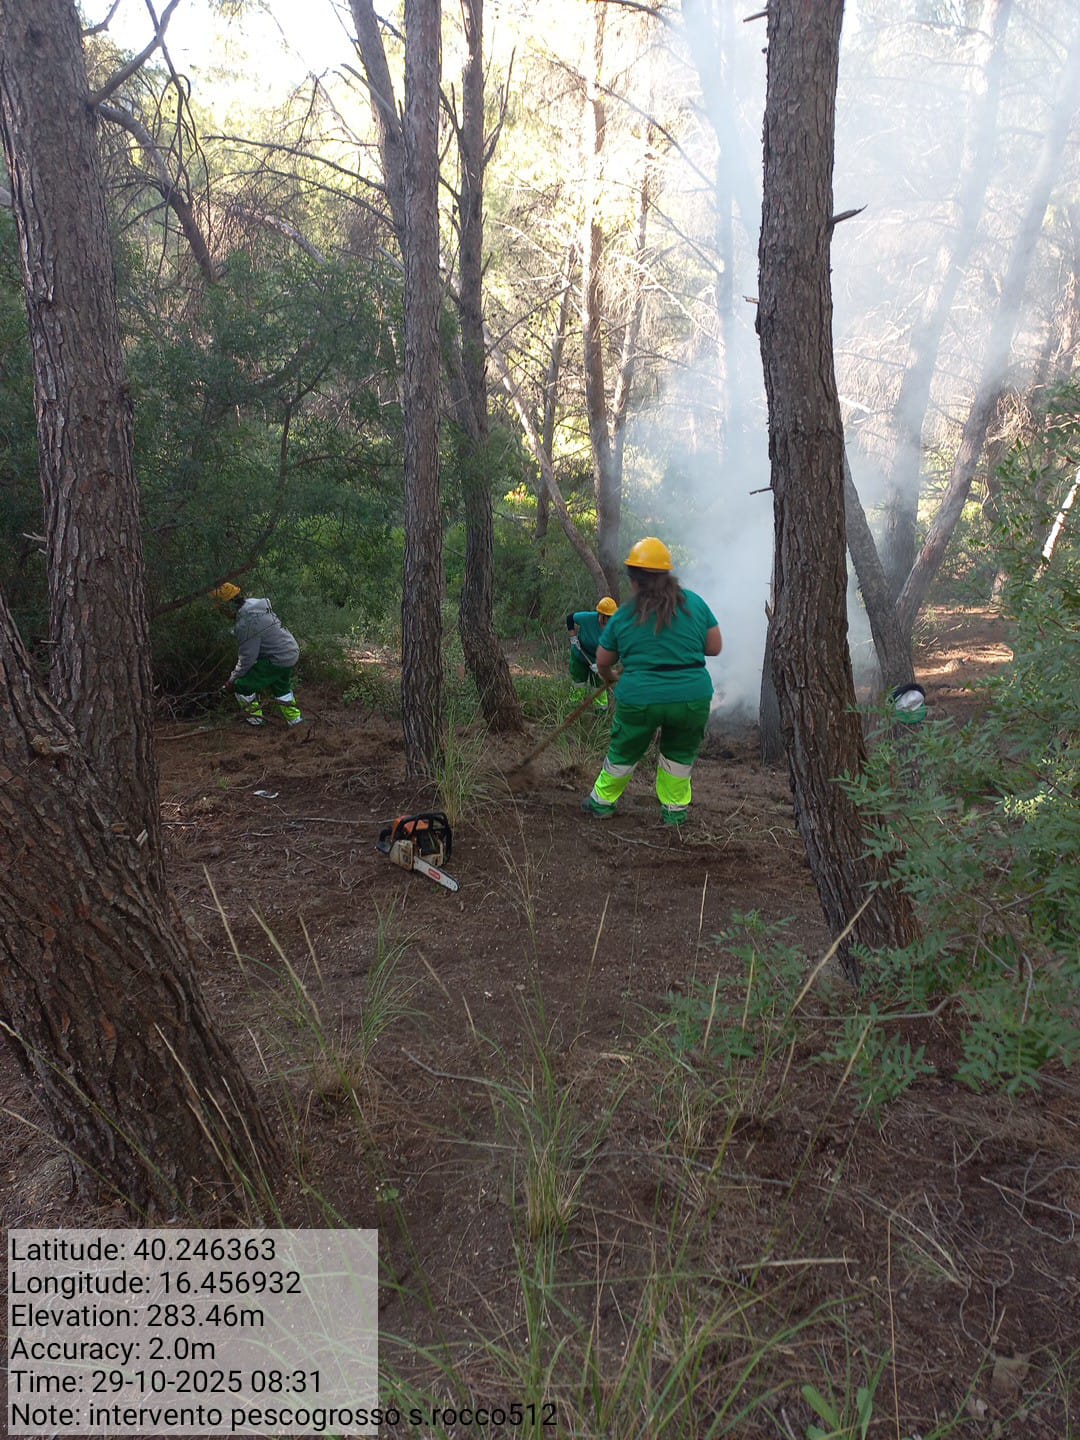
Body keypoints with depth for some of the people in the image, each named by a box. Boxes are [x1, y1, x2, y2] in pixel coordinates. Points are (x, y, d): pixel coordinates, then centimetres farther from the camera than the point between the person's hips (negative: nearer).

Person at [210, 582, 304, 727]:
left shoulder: (246, 622, -24)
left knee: (242, 685, 1)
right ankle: (294, 717, 42)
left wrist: (233, 678, -6)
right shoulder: (253, 604, 4)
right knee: (280, 687, 31)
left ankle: (254, 718, 17)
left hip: (278, 659, -9)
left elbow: (247, 656, -18)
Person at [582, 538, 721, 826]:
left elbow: (602, 661, 10)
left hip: (639, 699, 0)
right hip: (693, 697, 1)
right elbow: (715, 647, 5)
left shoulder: (624, 616, -1)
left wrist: (607, 677, 33)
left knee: (623, 752, 22)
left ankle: (602, 801, 37)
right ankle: (674, 810, 32)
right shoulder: (695, 603, -1)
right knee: (679, 754, 24)